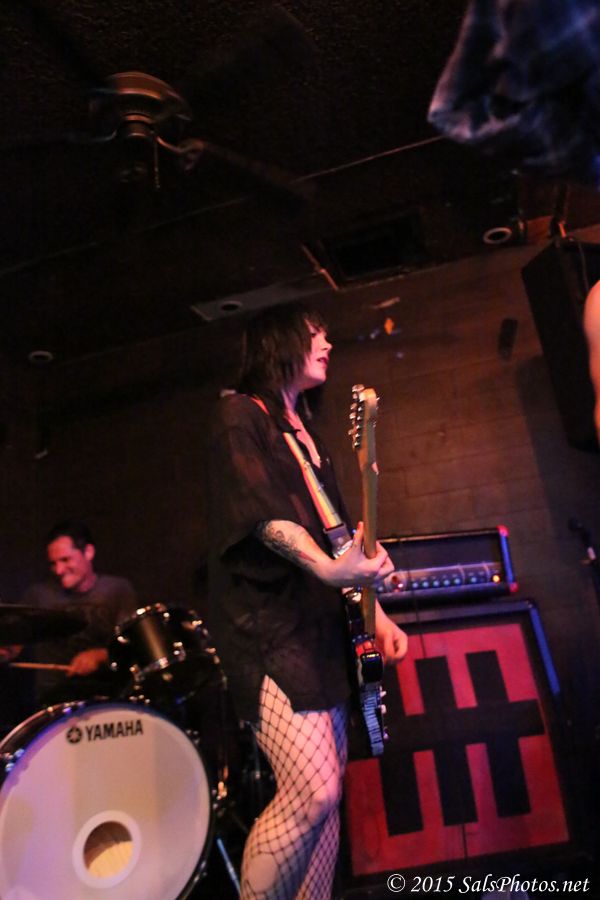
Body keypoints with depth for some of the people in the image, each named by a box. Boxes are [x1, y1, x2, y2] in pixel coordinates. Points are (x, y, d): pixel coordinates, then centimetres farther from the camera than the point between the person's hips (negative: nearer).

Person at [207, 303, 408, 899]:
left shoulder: (307, 435, 21)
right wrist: (328, 567, -30)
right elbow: (262, 513, -17)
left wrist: (375, 611, 14)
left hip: (319, 625, 8)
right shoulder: (241, 414, -2)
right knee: (313, 792, -14)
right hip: (264, 624, -8)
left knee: (325, 797, 9)